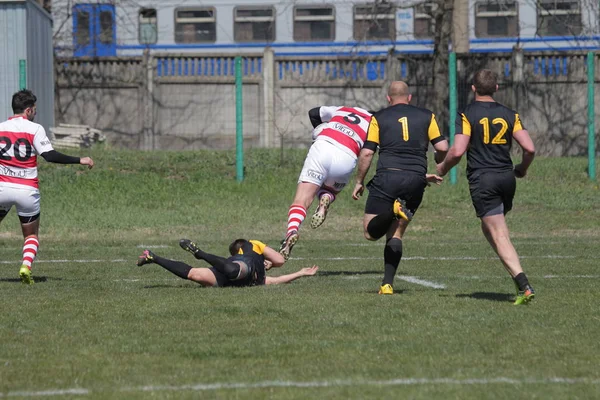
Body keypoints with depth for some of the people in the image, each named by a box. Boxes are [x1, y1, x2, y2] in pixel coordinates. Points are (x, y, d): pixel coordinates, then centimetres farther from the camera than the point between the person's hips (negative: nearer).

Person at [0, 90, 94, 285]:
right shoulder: (35, 129, -5)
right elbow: (50, 155, -15)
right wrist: (79, 160, -10)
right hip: (27, 189, -1)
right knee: (31, 234, 15)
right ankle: (26, 265, -11)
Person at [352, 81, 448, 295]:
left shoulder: (379, 118, 8)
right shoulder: (426, 116, 12)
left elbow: (367, 153, 1)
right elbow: (442, 148, 5)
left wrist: (359, 182, 11)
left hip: (387, 177, -3)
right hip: (416, 179, 3)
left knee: (371, 232, 0)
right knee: (395, 234, 15)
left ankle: (393, 211, -30)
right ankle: (388, 284, 4)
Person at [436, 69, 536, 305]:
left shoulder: (467, 115, -6)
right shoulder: (509, 115, 5)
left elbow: (457, 151, -15)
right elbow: (529, 148, -2)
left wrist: (443, 167, 5)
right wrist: (522, 169, 18)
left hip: (482, 179, -5)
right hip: (506, 178, 5)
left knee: (499, 236, -6)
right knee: (489, 227, 24)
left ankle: (524, 286, -19)